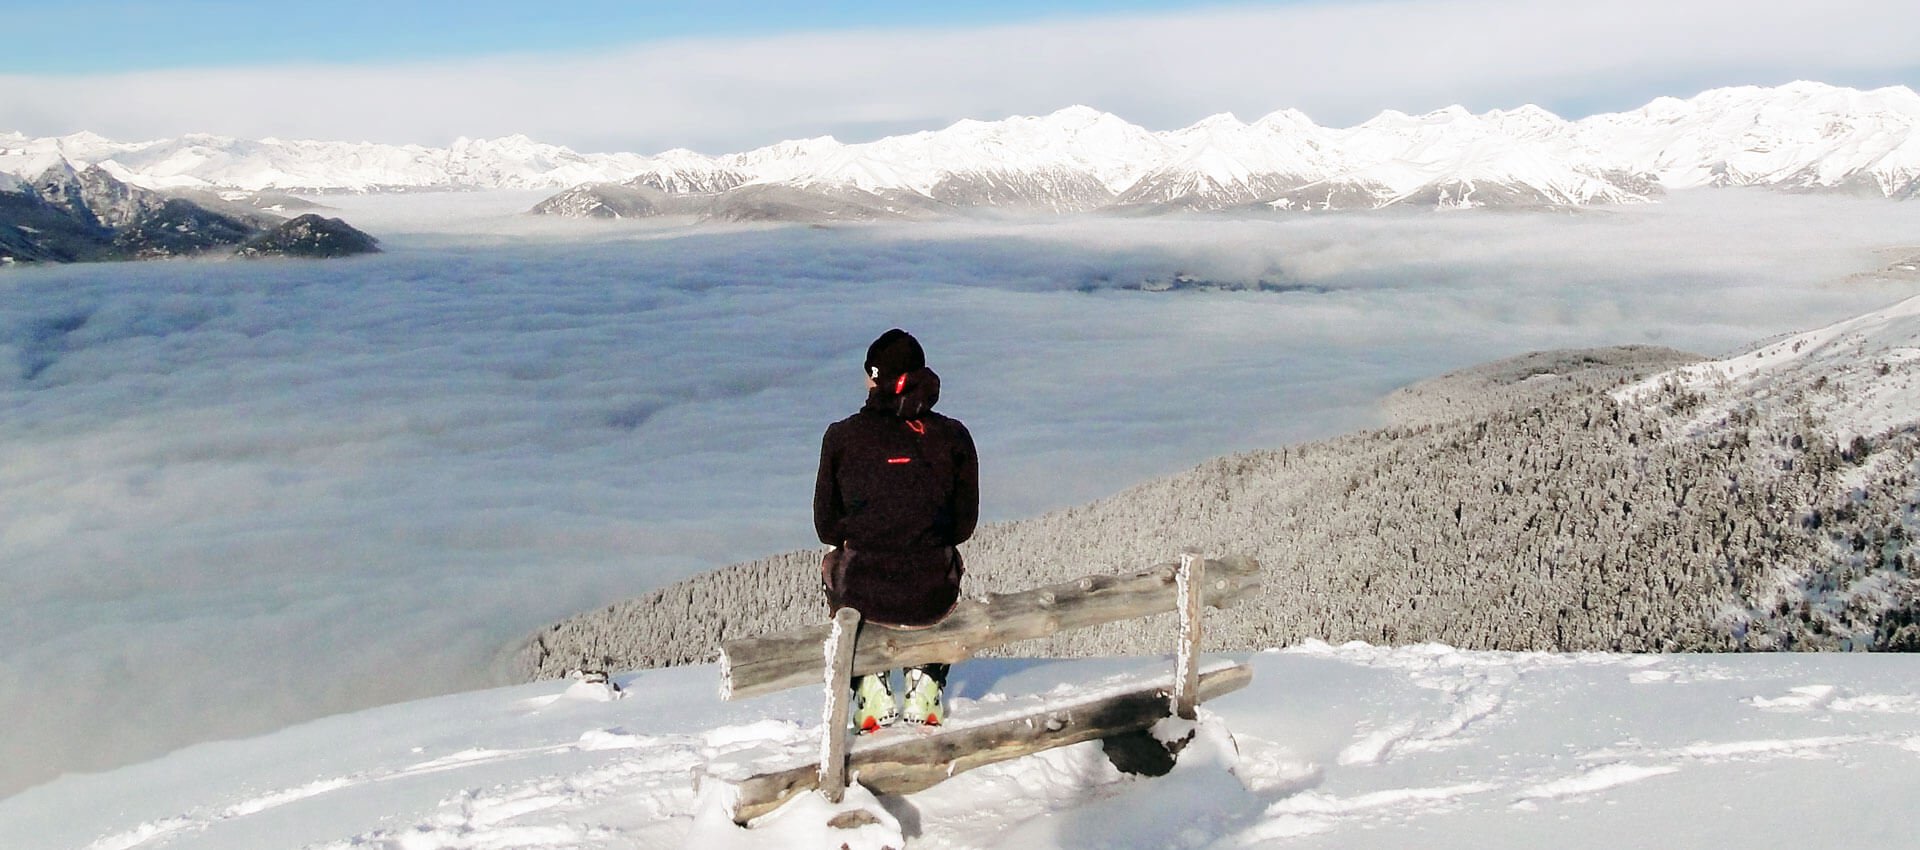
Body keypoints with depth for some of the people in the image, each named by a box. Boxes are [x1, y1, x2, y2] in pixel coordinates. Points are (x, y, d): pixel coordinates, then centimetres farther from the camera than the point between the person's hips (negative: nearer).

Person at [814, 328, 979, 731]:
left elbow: (827, 526, 4)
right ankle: (925, 686, 33)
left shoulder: (842, 436, -4)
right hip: (933, 596, 1)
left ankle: (871, 688, 30)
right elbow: (964, 524, 7)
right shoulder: (953, 436, -1)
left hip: (865, 596, -1)